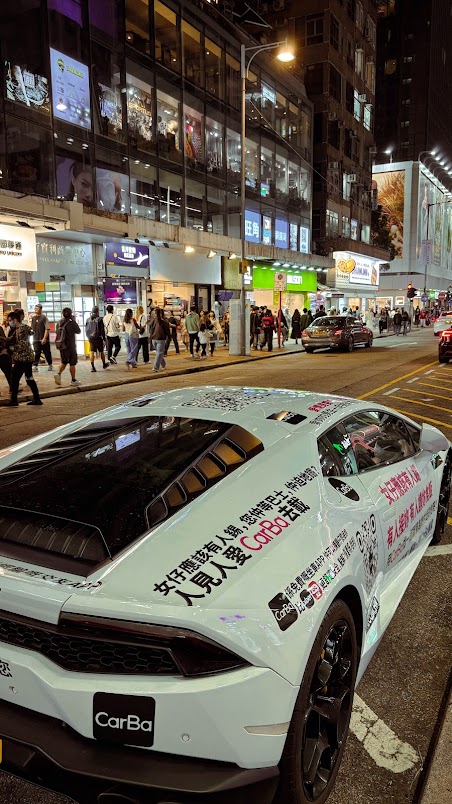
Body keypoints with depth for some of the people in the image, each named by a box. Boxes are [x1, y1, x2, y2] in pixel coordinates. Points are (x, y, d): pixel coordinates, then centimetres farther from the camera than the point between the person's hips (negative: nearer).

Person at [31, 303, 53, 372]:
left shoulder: (44, 318, -5)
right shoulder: (33, 318, 10)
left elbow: (47, 329, -10)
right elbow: (31, 328, 17)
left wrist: (44, 338, -16)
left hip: (44, 340, -3)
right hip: (36, 339, 3)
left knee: (47, 353, 7)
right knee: (36, 353, -1)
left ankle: (50, 365, 22)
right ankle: (34, 366, -1)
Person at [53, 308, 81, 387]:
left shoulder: (59, 323, 1)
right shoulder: (72, 323, -15)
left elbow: (57, 332, 11)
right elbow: (78, 331, -1)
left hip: (61, 346, 5)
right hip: (70, 346, -5)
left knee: (64, 362, 19)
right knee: (72, 363, 5)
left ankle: (58, 373, -4)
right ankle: (73, 380, 11)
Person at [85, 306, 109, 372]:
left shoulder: (88, 320, 4)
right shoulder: (99, 320, -11)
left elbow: (86, 330, 11)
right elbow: (102, 330, -11)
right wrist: (104, 339, -5)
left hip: (91, 338, 3)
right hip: (98, 338, -3)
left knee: (92, 352, 1)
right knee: (101, 352, 12)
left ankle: (92, 366, -6)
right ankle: (104, 364, 28)